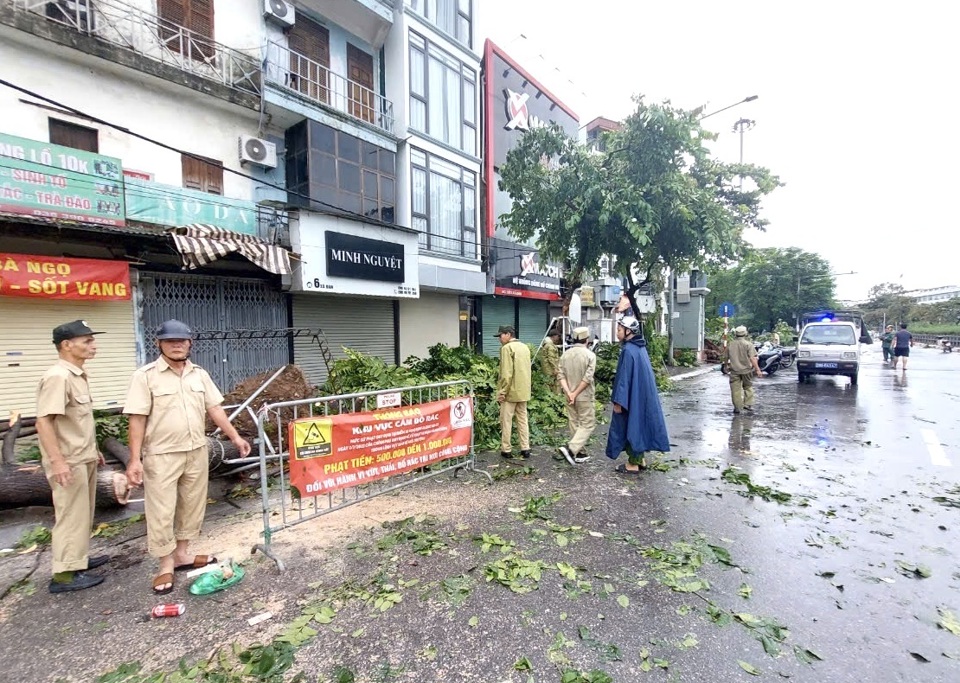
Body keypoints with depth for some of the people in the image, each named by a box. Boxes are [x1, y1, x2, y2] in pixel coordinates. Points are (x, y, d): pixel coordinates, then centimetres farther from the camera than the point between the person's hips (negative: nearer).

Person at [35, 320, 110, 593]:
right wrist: (57, 460, -28)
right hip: (69, 463, -9)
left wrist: (93, 449, 22)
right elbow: (43, 421, -25)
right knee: (71, 516, 1)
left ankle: (78, 558, 34)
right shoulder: (57, 377, -20)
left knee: (83, 514, 20)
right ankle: (65, 574, 12)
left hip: (84, 458, 9)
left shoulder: (78, 375, 9)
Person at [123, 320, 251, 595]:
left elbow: (215, 409, 7)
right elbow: (137, 419, -10)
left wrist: (235, 437, 3)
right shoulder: (146, 376, -8)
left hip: (197, 452, 5)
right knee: (161, 512, 5)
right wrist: (135, 459, -14)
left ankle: (181, 555, 32)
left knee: (192, 506, 15)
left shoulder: (200, 374, 5)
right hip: (162, 456, -4)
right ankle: (166, 566, 21)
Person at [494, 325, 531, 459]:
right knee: (523, 419, 12)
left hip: (511, 391, -7)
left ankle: (506, 450, 10)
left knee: (506, 421, 3)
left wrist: (502, 392, -15)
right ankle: (525, 449, 15)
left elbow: (506, 374, -20)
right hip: (523, 391, 8)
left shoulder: (507, 348, -14)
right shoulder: (525, 347, 11)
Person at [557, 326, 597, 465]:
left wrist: (569, 393, -11)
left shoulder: (565, 355, 3)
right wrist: (575, 394, -14)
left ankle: (580, 453, 22)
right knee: (587, 424, 3)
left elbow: (561, 375, -4)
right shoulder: (590, 355, -11)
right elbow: (587, 378, -19)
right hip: (584, 397, -5)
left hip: (569, 397, 5)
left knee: (574, 424, 13)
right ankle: (570, 448, -11)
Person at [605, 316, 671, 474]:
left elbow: (624, 377, -22)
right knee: (639, 426, 17)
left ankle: (633, 464, 12)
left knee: (631, 427, 2)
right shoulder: (640, 347, 9)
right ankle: (640, 459, 28)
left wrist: (618, 400, -19)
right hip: (642, 395, 9)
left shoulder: (628, 350, -21)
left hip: (633, 397, -9)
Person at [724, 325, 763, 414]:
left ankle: (737, 408, 5)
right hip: (746, 370, -1)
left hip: (734, 370, 1)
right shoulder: (748, 344, -7)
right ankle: (748, 405, 15)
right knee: (748, 387, 18)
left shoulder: (730, 344, 2)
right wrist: (758, 370, -13)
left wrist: (727, 364, 29)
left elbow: (725, 357, 9)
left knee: (736, 389, 4)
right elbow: (752, 358, -14)